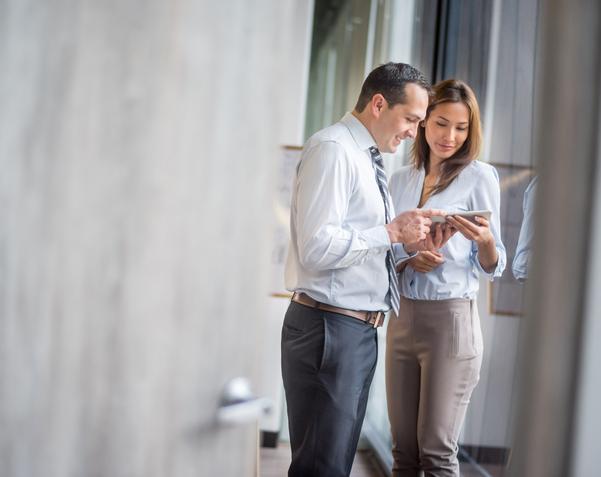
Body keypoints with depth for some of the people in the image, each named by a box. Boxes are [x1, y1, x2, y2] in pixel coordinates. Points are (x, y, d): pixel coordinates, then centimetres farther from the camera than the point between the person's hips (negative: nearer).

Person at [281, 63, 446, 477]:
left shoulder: (367, 159, 16)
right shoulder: (333, 149, -12)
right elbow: (317, 248, -22)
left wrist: (408, 245, 3)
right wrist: (391, 231, -16)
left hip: (360, 330, 10)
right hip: (328, 328, -10)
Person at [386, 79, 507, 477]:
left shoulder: (480, 177, -2)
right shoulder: (401, 179, 11)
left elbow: (492, 268, -3)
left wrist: (484, 241, -25)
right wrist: (406, 258, -8)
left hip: (450, 320, -5)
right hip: (402, 318, 5)